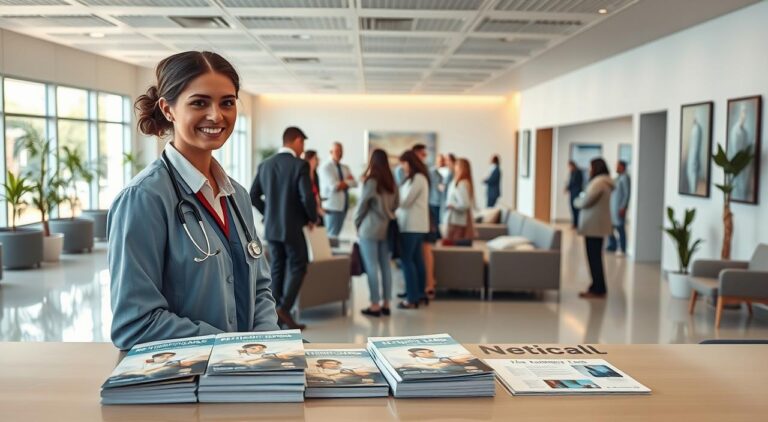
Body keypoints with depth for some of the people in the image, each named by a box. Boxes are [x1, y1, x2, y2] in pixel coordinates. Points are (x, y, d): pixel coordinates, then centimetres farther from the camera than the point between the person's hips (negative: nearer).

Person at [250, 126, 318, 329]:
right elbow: (307, 197, -19)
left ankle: (276, 314, 15)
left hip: (271, 227, 6)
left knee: (277, 269, 13)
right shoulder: (300, 165, -13)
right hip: (292, 227, -6)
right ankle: (284, 308, -8)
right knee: (298, 267, 5)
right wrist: (312, 218, -2)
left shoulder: (265, 164, 6)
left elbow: (253, 196, 9)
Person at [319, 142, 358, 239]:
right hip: (332, 206, -7)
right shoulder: (326, 167, -7)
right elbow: (333, 187, -18)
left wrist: (341, 183, -11)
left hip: (344, 205, 7)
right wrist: (347, 182, -6)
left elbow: (354, 183, 1)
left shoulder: (345, 168, 14)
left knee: (337, 233, 11)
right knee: (332, 234, -4)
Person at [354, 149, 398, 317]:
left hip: (370, 228, -6)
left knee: (372, 267, -2)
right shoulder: (391, 182, 6)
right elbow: (395, 205, 13)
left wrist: (357, 223, 5)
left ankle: (375, 305, -1)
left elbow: (363, 204, -7)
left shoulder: (371, 181, -12)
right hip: (386, 228, 6)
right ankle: (385, 304, 13)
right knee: (385, 266, 9)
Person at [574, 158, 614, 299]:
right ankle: (597, 287, 19)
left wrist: (576, 201, 4)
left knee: (594, 257, -6)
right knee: (595, 257, 13)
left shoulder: (598, 182, -16)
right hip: (597, 225, 10)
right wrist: (581, 199, 4)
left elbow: (585, 202, -16)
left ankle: (597, 290, -2)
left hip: (594, 225, -10)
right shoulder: (604, 182, 17)